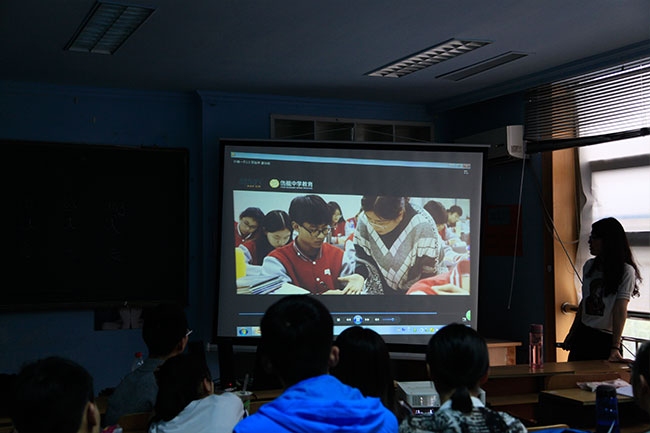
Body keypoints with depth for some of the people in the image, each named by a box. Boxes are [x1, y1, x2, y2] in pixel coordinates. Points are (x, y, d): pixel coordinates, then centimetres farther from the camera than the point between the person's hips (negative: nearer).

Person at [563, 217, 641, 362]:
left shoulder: (626, 271, -11)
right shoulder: (589, 266, 7)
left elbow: (620, 310, -18)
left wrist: (615, 348, -24)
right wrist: (571, 334, 16)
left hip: (606, 339, -5)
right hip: (583, 335, 5)